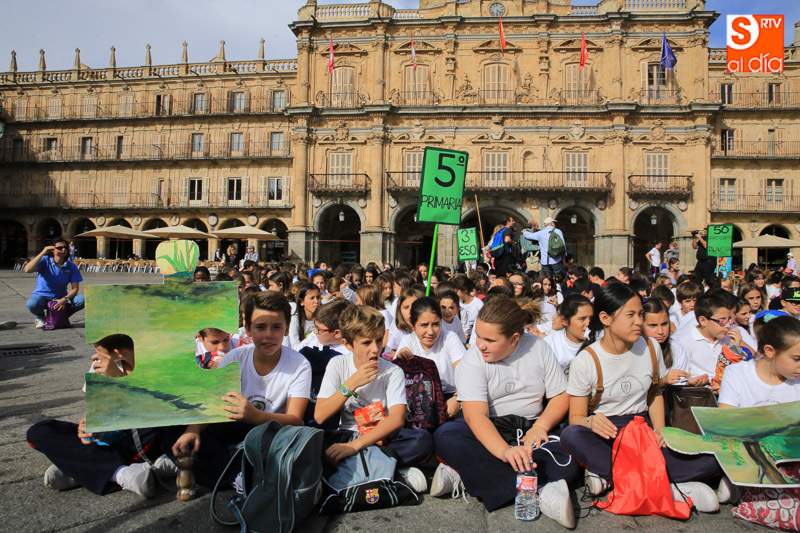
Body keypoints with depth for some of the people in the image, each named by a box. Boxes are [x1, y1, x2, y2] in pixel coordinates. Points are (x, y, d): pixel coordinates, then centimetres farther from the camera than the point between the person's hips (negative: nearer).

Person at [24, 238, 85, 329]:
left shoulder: (71, 267, -5)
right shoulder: (45, 261, -10)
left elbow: (75, 288, -6)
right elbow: (27, 269, -30)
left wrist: (65, 299, -25)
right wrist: (42, 253, -31)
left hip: (61, 298, 2)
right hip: (42, 295, -2)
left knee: (82, 300, -26)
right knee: (32, 304, -37)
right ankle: (39, 317, 3)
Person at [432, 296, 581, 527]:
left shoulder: (538, 347, -1)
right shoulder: (472, 361, -11)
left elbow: (561, 396, 2)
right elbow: (475, 415, -25)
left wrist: (541, 426, -18)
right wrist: (504, 451, -42)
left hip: (530, 428, 2)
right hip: (487, 430, -1)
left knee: (568, 464, -28)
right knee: (444, 436, -33)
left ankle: (467, 475, -28)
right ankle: (540, 491, -35)